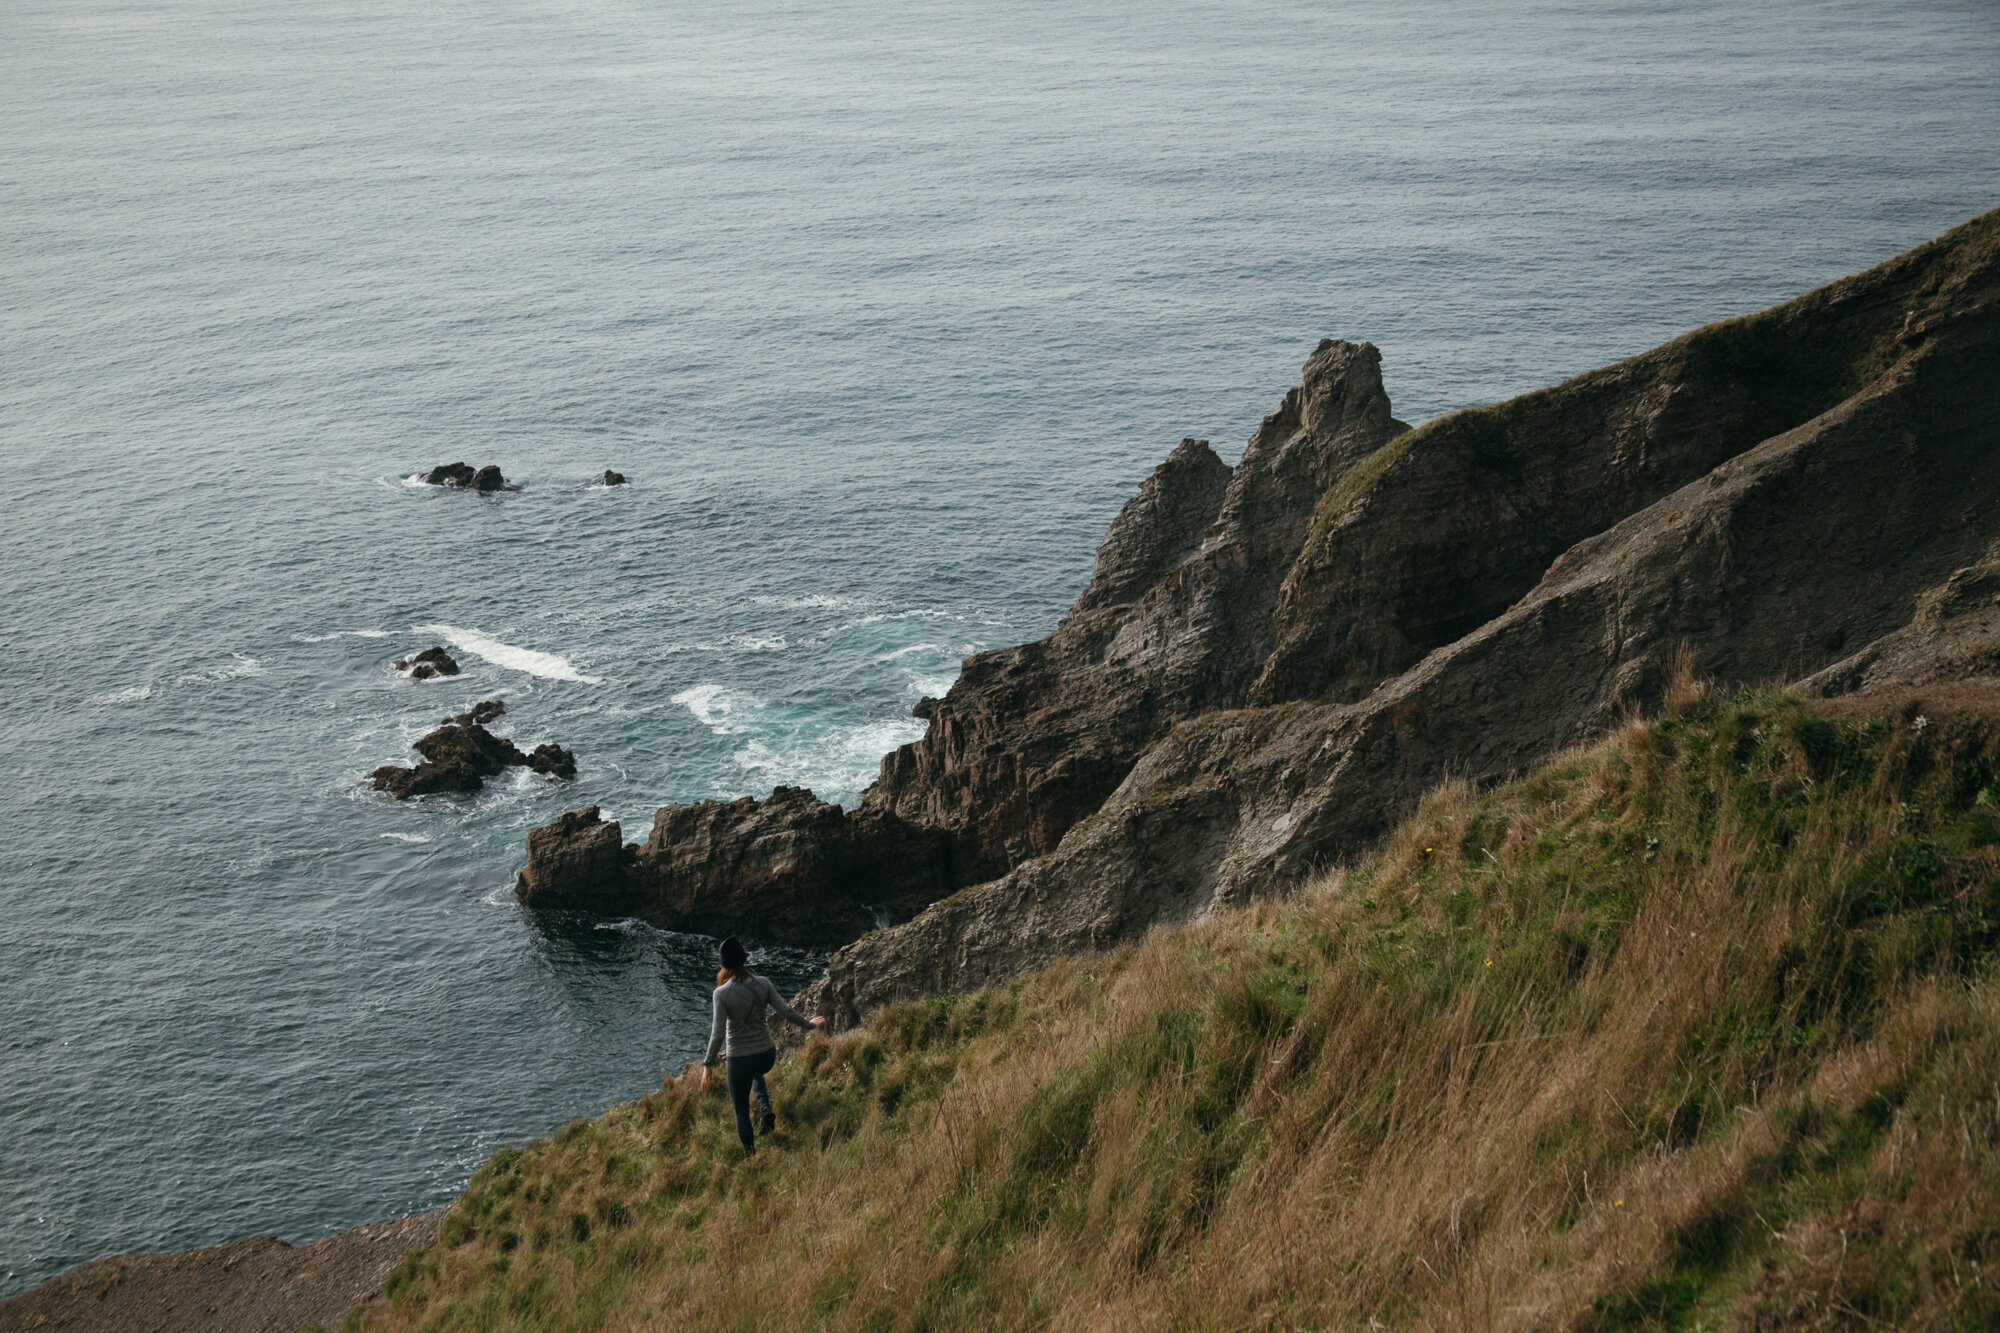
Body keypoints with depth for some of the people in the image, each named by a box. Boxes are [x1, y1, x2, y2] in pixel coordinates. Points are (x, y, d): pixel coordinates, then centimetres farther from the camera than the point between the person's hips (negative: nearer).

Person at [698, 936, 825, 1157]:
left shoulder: (722, 994, -19)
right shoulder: (762, 984, -11)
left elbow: (718, 1034, -19)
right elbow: (787, 1011, -6)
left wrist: (708, 1064, -9)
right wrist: (809, 1023, 11)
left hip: (739, 1059, -3)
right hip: (767, 1055, 3)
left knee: (741, 1110, 18)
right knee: (755, 1073, 40)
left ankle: (750, 1155, 23)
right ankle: (765, 1107, 15)